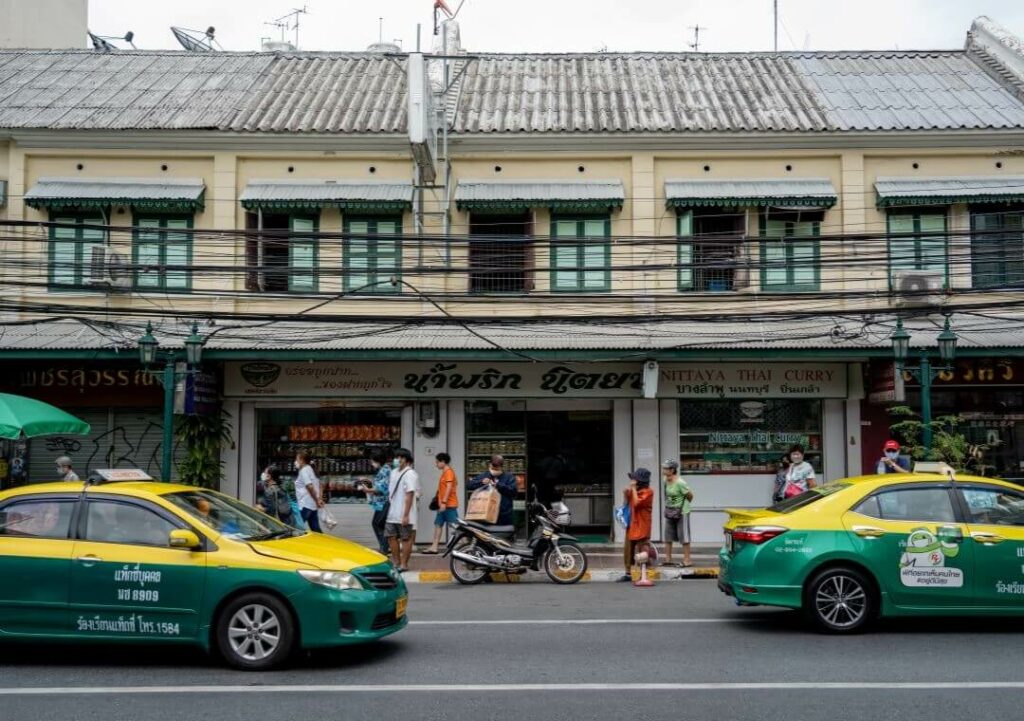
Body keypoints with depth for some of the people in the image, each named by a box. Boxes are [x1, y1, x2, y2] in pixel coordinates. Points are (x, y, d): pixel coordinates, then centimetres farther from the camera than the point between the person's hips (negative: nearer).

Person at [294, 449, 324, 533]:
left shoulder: (303, 471, -12)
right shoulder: (310, 469, 18)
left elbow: (310, 487, -22)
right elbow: (319, 485, 20)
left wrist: (317, 500, -16)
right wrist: (319, 499, 13)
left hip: (305, 505, -9)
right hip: (313, 505, 9)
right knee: (316, 530, 8)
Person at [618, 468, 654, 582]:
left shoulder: (647, 491, -11)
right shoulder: (635, 490, 13)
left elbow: (636, 503, -22)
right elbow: (627, 503, 18)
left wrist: (633, 488, -17)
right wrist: (626, 494, 0)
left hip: (641, 526, -8)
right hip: (631, 524, 8)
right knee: (628, 550, 8)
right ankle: (628, 574, 15)